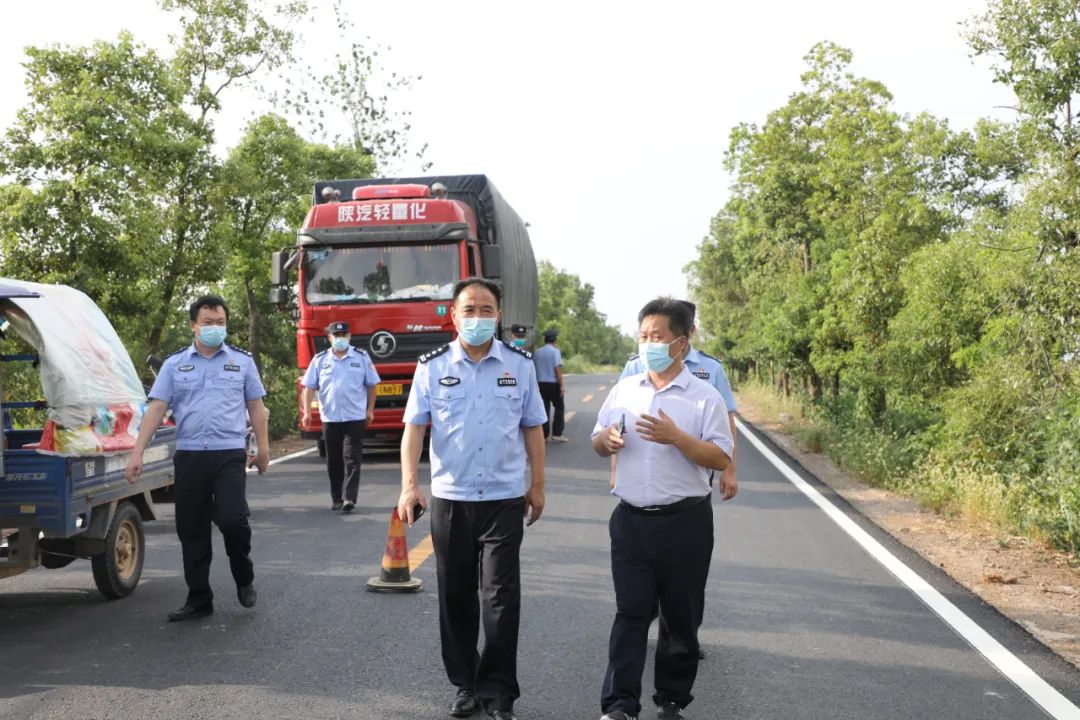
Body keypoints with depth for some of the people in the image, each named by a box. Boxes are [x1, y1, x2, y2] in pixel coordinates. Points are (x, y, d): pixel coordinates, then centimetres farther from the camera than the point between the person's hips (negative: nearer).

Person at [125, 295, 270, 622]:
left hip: (229, 454, -2)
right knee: (191, 530, 6)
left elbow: (256, 407, 10)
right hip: (188, 456, 2)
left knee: (232, 520, -14)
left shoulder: (242, 361, 8)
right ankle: (199, 600, 19)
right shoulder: (175, 364, 8)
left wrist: (263, 448, 6)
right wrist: (137, 453, -5)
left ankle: (244, 579, 14)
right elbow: (156, 408, 2)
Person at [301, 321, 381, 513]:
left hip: (355, 418, -2)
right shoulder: (320, 360, 5)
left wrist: (370, 409, 4)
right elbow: (309, 387, 4)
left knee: (352, 460, -6)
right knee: (333, 461, 9)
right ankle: (336, 498, 18)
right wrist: (307, 412, -5)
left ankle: (350, 498, -8)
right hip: (329, 418, 2)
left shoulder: (361, 357, 3)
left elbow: (371, 385, 7)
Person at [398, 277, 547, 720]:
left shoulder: (520, 365, 2)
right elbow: (414, 426, -5)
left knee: (501, 597, -1)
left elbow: (532, 428, 8)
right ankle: (465, 684, 25)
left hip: (505, 500, 0)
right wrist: (409, 484, -15)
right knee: (456, 596, 10)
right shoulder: (433, 366, -1)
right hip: (449, 498, 1)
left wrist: (538, 485, 7)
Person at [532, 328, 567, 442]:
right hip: (553, 383, -4)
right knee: (559, 407, 8)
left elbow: (534, 368, 9)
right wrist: (562, 385, -13)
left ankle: (544, 435, 7)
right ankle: (556, 434, 1)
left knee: (544, 408, 9)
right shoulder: (555, 351, -10)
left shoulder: (537, 352, 5)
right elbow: (558, 369, -15)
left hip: (541, 383, 4)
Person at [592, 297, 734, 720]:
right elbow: (597, 444, 16)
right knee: (630, 614, 2)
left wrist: (675, 437, -22)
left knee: (680, 617, 9)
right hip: (631, 519, 3)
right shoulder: (623, 390, 8)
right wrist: (607, 440, -7)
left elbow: (720, 459, -9)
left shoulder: (704, 397, -5)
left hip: (684, 522, -2)